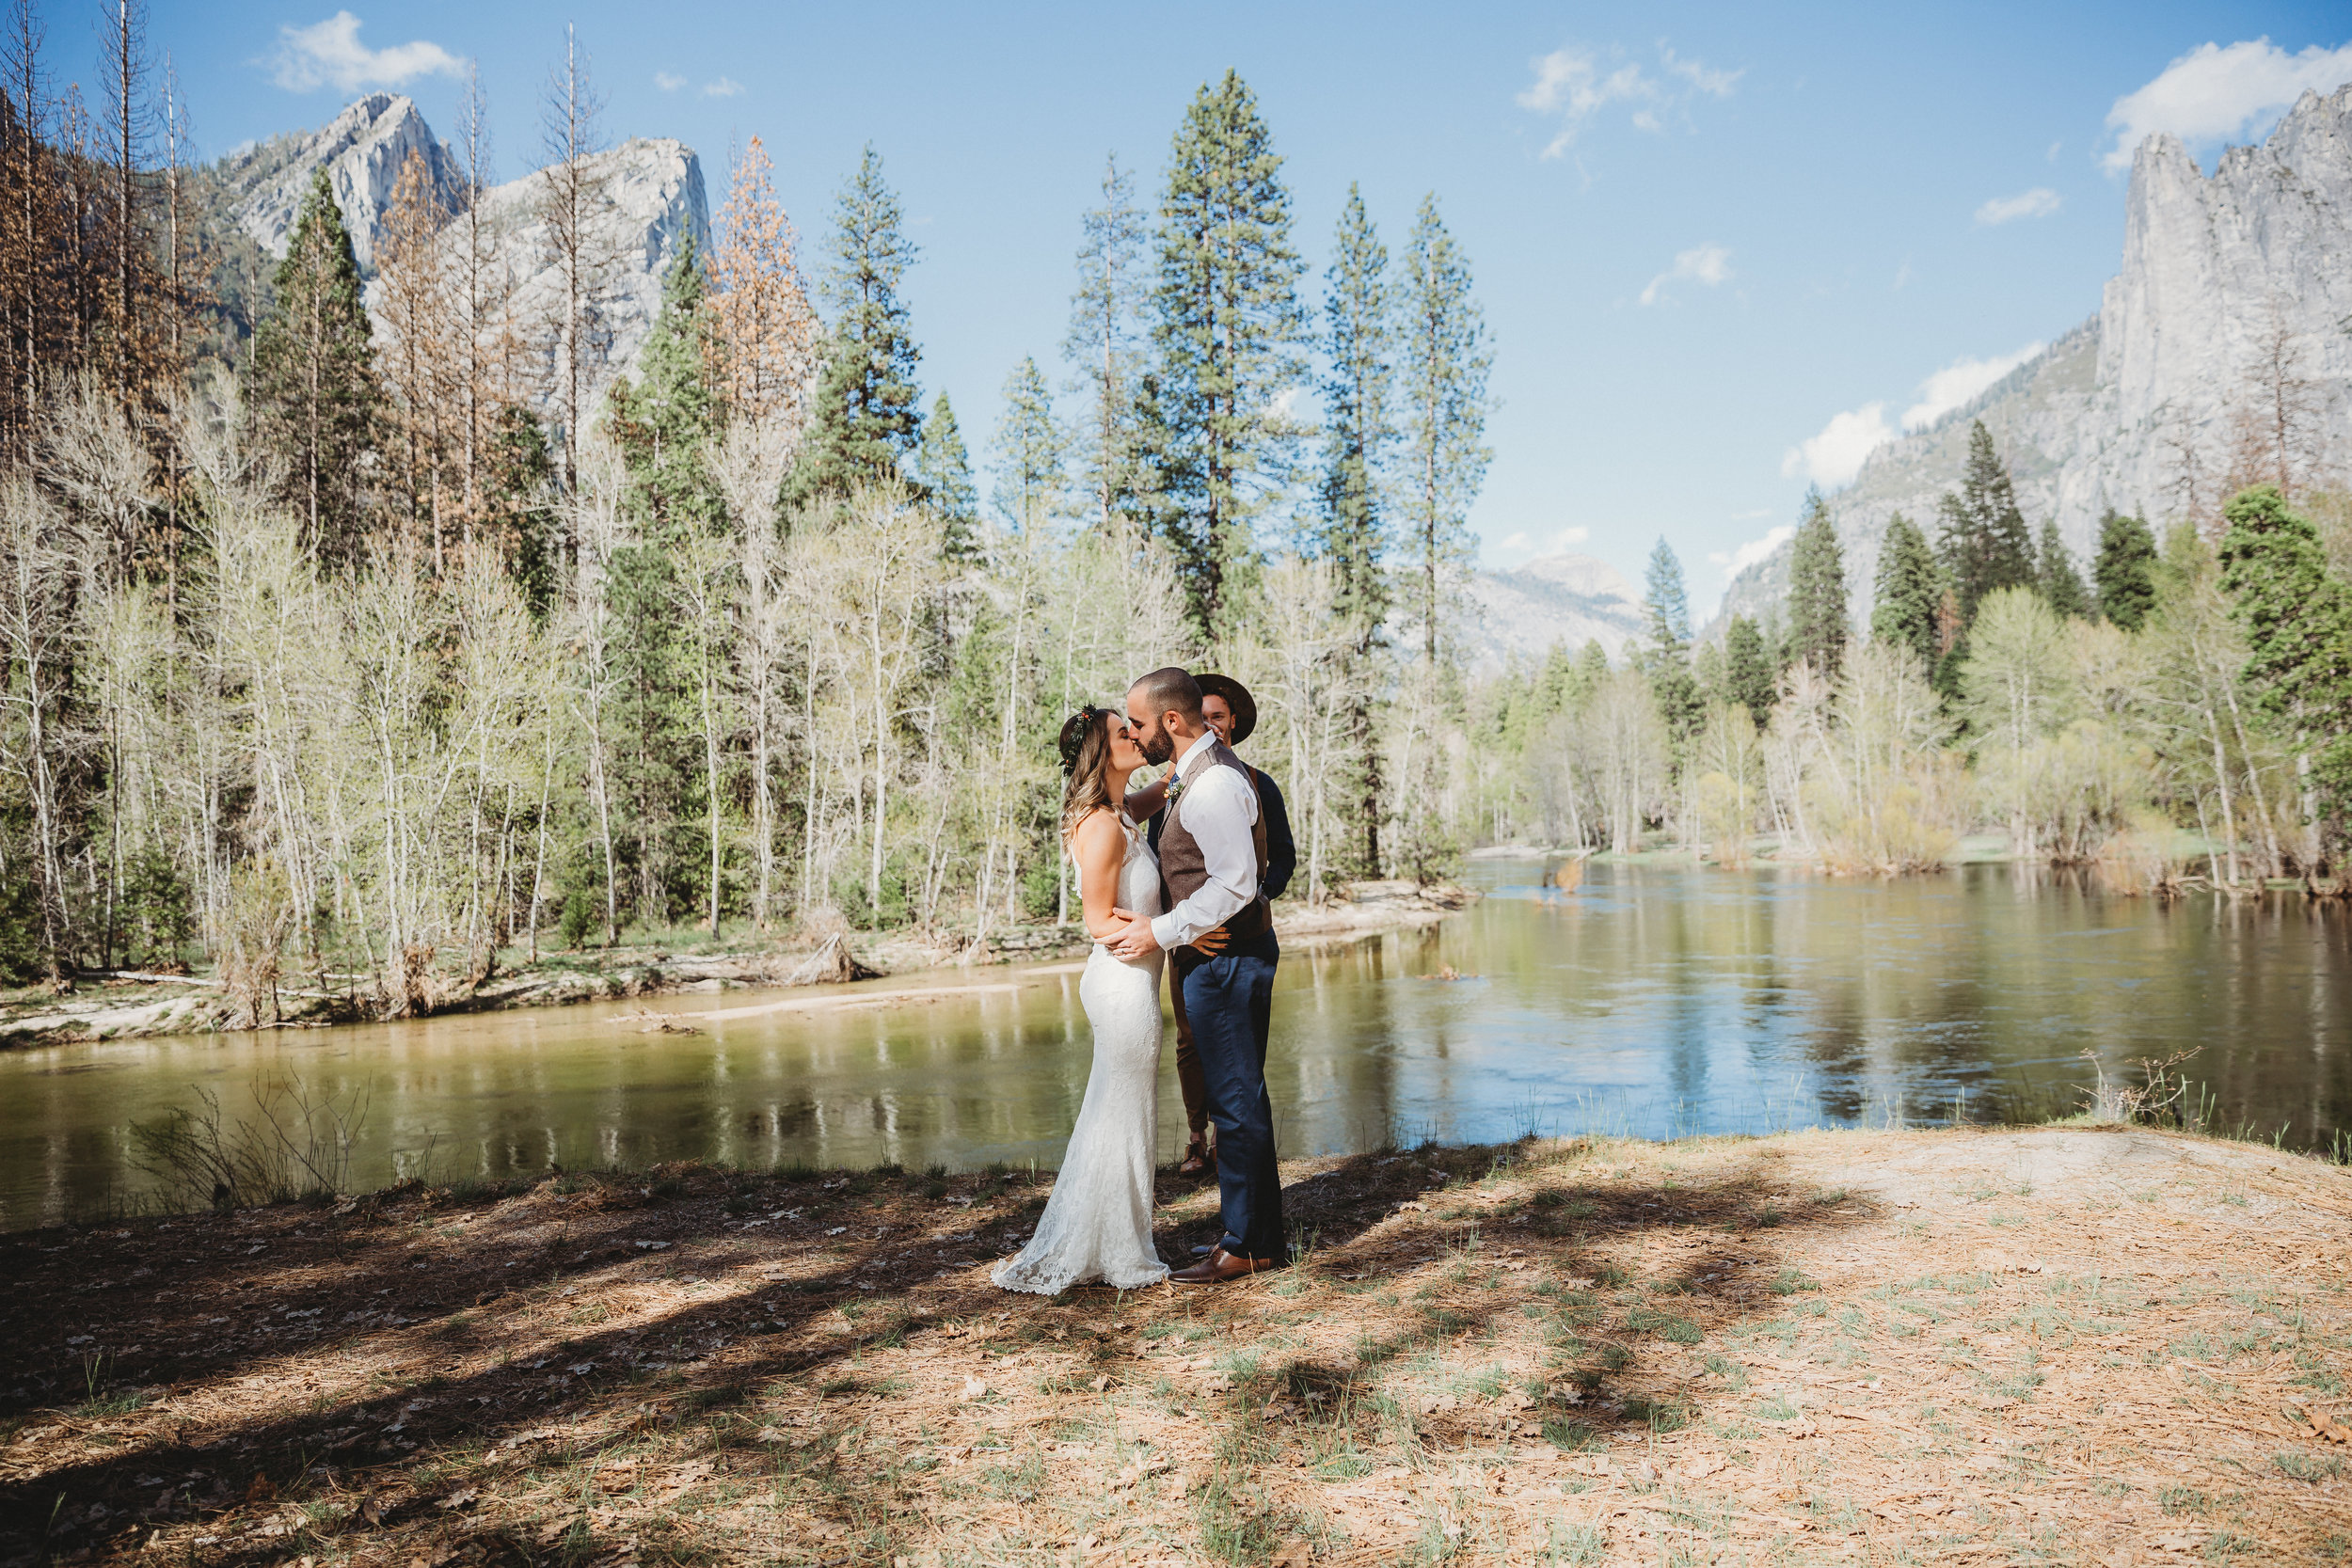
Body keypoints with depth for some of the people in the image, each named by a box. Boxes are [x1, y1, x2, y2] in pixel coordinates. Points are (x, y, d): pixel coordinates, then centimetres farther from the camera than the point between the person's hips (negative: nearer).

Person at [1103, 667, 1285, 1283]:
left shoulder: (1214, 786, -21)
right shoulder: (1203, 775, 12)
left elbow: (1235, 885, -25)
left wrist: (1160, 932, -20)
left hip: (1226, 959, -11)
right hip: (1218, 958, 11)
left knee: (1236, 1102, -2)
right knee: (1237, 1099, 16)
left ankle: (1245, 1246, 8)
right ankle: (1258, 1232, 27)